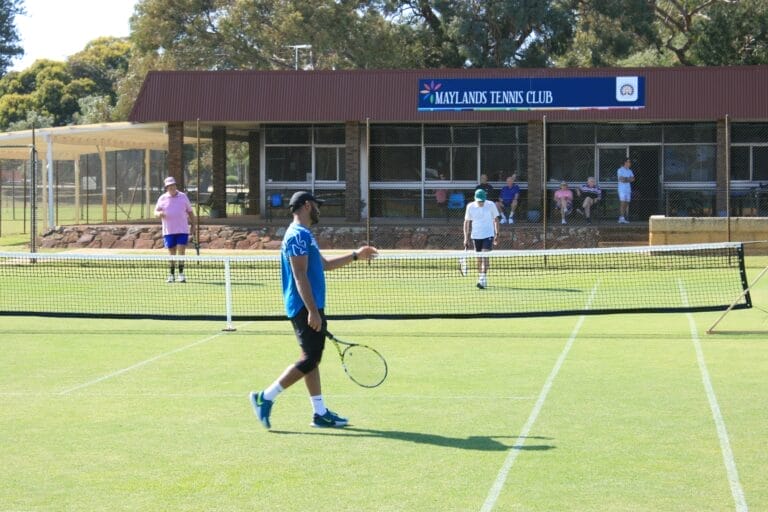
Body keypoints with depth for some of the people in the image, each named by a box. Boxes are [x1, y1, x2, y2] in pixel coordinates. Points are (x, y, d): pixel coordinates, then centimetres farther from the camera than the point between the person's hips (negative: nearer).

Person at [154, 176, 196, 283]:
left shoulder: (183, 197, 7)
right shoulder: (162, 198, 5)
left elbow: (190, 212, 12)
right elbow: (156, 211, 3)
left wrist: (193, 224, 7)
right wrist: (159, 213, -20)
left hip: (182, 230, -1)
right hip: (168, 231, 1)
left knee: (181, 252, -9)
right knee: (171, 254, 5)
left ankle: (181, 275, -6)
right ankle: (171, 275, 14)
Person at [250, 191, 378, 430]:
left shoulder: (304, 235, 19)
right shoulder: (298, 235, -14)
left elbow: (325, 264, 32)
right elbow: (300, 276, -21)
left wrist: (355, 255, 29)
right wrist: (312, 311, -25)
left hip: (310, 308, 11)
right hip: (305, 308, -11)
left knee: (312, 359, 10)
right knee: (309, 360, -10)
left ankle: (320, 413, 13)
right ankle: (265, 398, -7)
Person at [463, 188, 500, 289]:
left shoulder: (491, 205, -7)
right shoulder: (470, 207, -3)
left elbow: (496, 219, 4)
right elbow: (467, 222, 4)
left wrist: (497, 234, 0)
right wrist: (466, 238, 2)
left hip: (488, 235, -2)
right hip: (475, 236, 2)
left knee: (485, 257, -15)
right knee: (479, 259, 8)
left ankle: (483, 280, -19)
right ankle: (480, 279, 20)